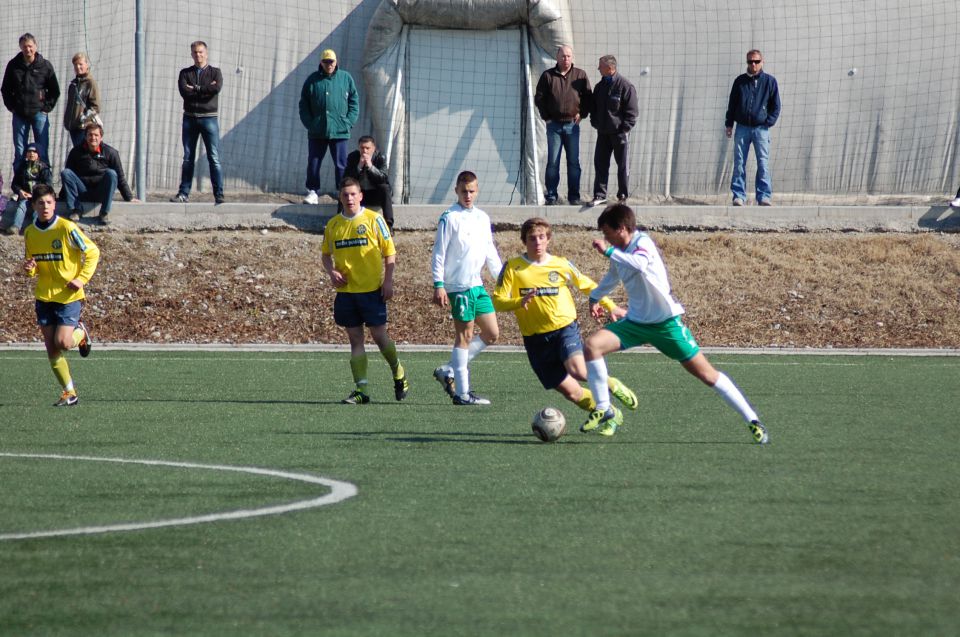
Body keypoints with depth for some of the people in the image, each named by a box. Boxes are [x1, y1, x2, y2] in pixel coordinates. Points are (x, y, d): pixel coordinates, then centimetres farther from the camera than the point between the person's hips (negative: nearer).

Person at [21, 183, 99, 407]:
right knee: (51, 348, 1)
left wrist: (82, 279, -13)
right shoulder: (30, 232, 3)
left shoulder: (66, 228, -13)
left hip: (68, 296, -5)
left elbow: (92, 252, -6)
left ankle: (80, 333, 21)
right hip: (44, 296, 5)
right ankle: (70, 393, 12)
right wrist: (30, 269, -8)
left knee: (62, 342, -14)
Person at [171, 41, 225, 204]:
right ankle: (184, 193, 10)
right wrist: (205, 90, -10)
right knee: (188, 158, 5)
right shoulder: (185, 73, 10)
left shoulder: (215, 72, 6)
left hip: (208, 118, -2)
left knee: (214, 158, -7)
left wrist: (195, 89, -9)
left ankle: (219, 195, -8)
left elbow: (217, 88, -15)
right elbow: (184, 91, -8)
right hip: (189, 118, 2)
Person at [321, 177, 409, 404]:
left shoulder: (373, 219, -3)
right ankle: (361, 391, 3)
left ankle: (398, 374, 23)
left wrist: (388, 281, -9)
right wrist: (331, 272, 0)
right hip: (346, 290, 4)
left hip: (372, 289, -4)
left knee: (379, 335, -2)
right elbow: (325, 254, 19)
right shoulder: (333, 225, 8)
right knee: (355, 339, 3)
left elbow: (389, 252, -1)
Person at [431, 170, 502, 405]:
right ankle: (462, 393, -1)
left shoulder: (482, 218, 13)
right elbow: (439, 253, -9)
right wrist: (438, 285, -15)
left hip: (477, 285, 7)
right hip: (459, 286, -7)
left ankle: (449, 371, 14)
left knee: (492, 334, 7)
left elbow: (490, 252, 21)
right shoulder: (449, 218, -7)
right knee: (464, 335, -5)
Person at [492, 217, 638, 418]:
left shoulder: (561, 265, 1)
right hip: (536, 339, 1)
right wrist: (520, 302, -27)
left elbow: (588, 286, 17)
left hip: (565, 328, -1)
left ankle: (612, 384, 1)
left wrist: (611, 307, 16)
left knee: (578, 371, -29)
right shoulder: (513, 267, -3)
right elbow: (498, 301, -8)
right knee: (571, 392, -2)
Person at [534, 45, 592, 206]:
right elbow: (539, 98, 7)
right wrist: (546, 116, 0)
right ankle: (551, 196, 4)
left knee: (574, 162, 2)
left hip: (572, 124, 0)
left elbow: (588, 97, 9)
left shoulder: (580, 75, 5)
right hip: (554, 125, 0)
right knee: (552, 162, 0)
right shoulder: (548, 76, 4)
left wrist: (582, 114, -1)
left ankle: (574, 196, 6)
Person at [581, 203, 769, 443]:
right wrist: (594, 297, 46)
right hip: (636, 321, 7)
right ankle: (605, 412, -6)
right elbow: (613, 276, 31)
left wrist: (608, 251, -35)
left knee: (706, 373, -4)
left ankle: (752, 421, 5)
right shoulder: (620, 253, 7)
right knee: (592, 345, -15)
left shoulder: (642, 243, -17)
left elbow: (639, 264, -42)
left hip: (666, 322, -7)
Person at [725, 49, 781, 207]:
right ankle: (739, 196, 2)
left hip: (761, 128, -2)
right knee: (739, 164, -1)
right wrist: (729, 124, 7)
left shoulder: (769, 81, 4)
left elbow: (776, 105, 8)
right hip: (742, 127, 2)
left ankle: (764, 196, -4)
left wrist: (769, 122, -4)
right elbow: (732, 103, 14)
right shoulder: (740, 81, 9)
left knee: (763, 164, -6)